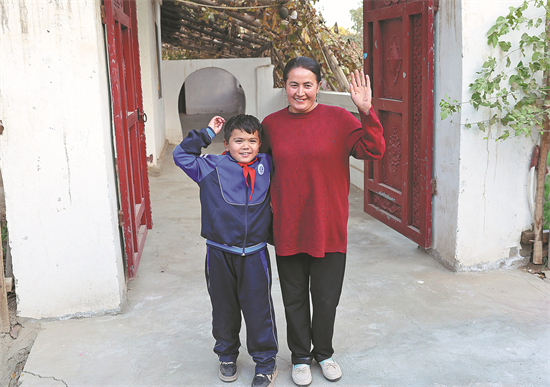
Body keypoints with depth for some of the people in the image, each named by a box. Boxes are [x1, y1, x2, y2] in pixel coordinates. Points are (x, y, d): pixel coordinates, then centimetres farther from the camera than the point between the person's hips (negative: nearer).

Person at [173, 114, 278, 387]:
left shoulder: (268, 165, 4)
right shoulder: (212, 167, -2)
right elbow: (181, 155, -3)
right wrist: (207, 134, -4)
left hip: (255, 254, 1)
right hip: (220, 254, 0)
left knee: (258, 307, 6)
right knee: (224, 307, 15)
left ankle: (265, 360, 25)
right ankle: (227, 354, 37)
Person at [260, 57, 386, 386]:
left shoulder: (338, 118, -7)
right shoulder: (272, 124, 0)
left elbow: (374, 150, -17)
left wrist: (366, 112, -28)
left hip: (329, 227, -1)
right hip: (288, 228, 2)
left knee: (327, 296, 13)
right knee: (295, 297, 15)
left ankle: (324, 352, 38)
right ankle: (301, 356, 37)